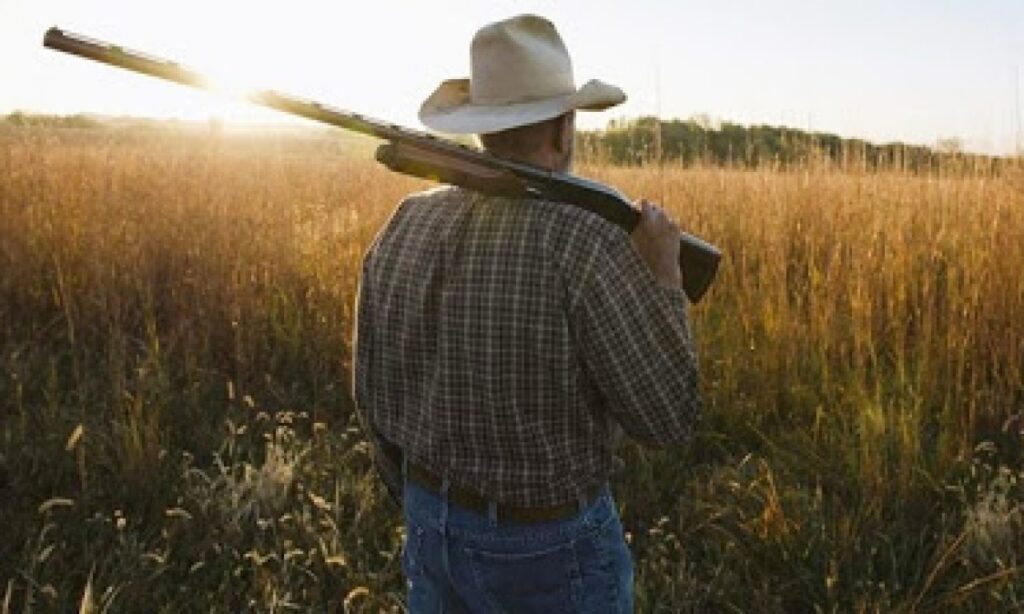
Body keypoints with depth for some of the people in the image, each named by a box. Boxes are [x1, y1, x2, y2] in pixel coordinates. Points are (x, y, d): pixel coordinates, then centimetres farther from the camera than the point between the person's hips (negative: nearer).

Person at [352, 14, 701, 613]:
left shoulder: (404, 228, -6)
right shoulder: (585, 242, -26)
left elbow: (377, 395, 3)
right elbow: (669, 416, -19)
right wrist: (665, 277, -8)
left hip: (434, 528, 6)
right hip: (551, 546, -5)